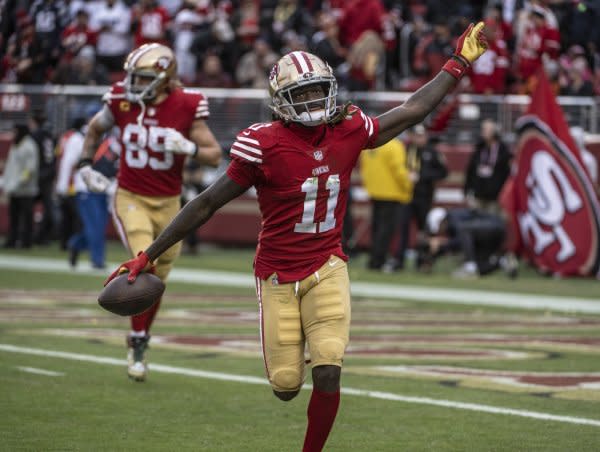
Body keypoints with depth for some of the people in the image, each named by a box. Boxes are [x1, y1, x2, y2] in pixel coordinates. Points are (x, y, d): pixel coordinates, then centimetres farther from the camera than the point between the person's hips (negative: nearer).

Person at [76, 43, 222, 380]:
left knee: (157, 279, 11)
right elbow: (96, 129, 15)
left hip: (168, 203, 1)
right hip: (130, 198, -1)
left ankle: (140, 340, 35)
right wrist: (86, 166, 5)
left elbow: (215, 156, -6)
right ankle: (138, 344, -7)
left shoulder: (186, 107, -11)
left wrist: (189, 147, -25)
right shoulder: (122, 101, -7)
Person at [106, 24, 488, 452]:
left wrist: (458, 65, 15)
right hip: (278, 276, -2)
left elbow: (410, 112, 12)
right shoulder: (265, 145, -15)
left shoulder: (347, 131, -4)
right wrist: (149, 256, -7)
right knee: (286, 386, 1)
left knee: (328, 374, -13)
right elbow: (206, 204, -9)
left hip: (327, 270, 2)